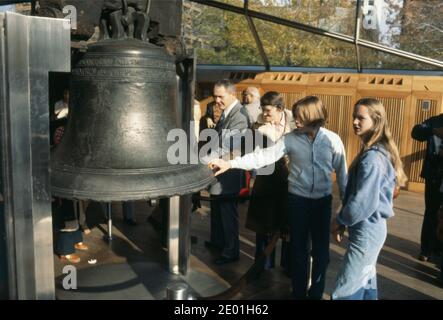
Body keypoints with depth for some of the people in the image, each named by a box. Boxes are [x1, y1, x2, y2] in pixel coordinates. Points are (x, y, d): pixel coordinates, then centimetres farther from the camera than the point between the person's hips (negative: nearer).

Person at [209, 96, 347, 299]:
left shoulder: (332, 140, -8)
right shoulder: (291, 139, -8)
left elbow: (341, 171, -1)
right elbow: (265, 156, -15)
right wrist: (230, 163, -23)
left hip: (322, 201, 0)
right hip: (298, 199, 0)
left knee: (321, 250, 10)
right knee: (298, 248, 11)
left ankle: (316, 292, 31)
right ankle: (299, 292, 30)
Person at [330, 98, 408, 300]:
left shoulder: (372, 158, -23)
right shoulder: (375, 152, 9)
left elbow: (364, 202, -25)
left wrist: (340, 220, -9)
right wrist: (343, 221, 8)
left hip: (366, 231, -10)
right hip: (370, 228, 10)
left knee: (344, 292, -4)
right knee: (365, 282, 22)